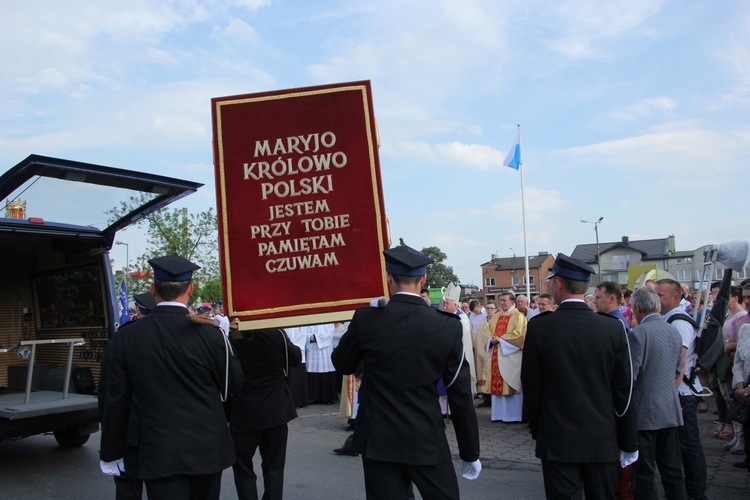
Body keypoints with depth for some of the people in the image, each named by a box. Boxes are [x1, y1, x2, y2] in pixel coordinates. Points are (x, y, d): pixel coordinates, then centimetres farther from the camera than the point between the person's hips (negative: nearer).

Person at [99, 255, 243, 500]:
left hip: (159, 454, 0)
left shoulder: (127, 338, -5)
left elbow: (116, 401, 1)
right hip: (206, 449, 0)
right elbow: (233, 382, 1)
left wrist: (110, 454, 12)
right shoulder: (209, 334, -12)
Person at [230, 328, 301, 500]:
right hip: (276, 410, 2)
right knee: (274, 466, 13)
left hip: (244, 413, -2)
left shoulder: (230, 339, -15)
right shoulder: (277, 334, -10)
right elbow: (296, 359, 8)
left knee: (242, 467, 11)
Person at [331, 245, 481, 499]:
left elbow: (342, 364, 9)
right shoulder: (449, 327, -8)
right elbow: (461, 395, -4)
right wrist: (470, 453, 6)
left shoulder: (366, 319, -9)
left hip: (378, 441, 1)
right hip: (427, 442, 0)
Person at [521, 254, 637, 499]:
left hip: (557, 442, -2)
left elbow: (531, 387, -4)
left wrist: (537, 430, 10)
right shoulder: (614, 328, -5)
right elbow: (624, 390, -1)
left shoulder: (538, 327, -10)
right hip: (603, 441, 2)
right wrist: (629, 443, 8)